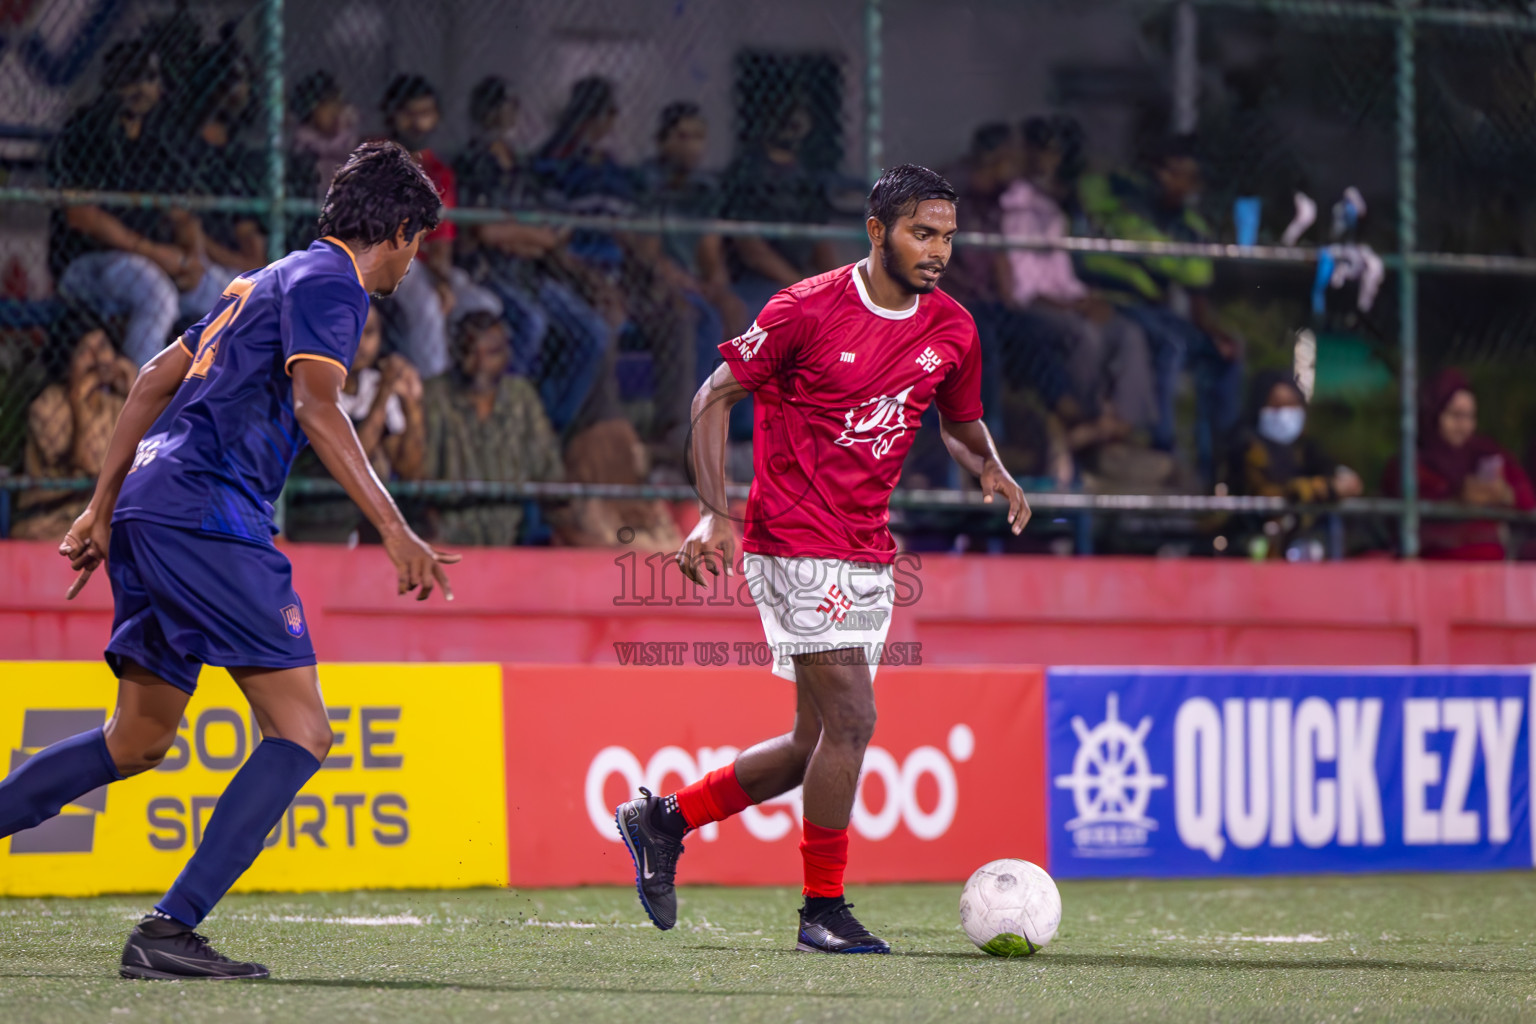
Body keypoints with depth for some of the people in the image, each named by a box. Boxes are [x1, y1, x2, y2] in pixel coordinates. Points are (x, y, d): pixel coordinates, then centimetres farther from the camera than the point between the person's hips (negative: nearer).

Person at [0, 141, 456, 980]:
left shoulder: (270, 279, 25)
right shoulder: (329, 281, -3)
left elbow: (157, 379, 27)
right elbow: (315, 408, -18)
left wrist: (103, 506, 28)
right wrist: (394, 531, -22)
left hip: (148, 509, 10)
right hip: (208, 510, -10)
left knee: (138, 741, 18)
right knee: (300, 731, -10)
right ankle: (168, 929, -19)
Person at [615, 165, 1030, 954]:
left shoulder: (952, 330, 5)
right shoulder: (806, 310, -12)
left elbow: (961, 423, 21)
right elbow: (716, 395, -5)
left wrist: (990, 468, -3)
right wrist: (714, 513, -14)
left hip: (869, 553, 7)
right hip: (796, 541, -7)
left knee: (818, 745, 10)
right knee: (850, 718, -14)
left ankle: (663, 819, 27)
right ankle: (824, 911, -2)